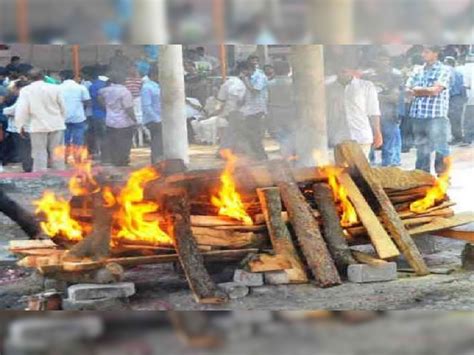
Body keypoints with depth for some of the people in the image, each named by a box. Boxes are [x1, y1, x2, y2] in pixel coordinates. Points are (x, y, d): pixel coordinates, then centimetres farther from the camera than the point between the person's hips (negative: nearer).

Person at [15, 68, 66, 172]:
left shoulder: (26, 90, -5)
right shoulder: (55, 88, -1)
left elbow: (21, 109, -8)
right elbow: (62, 107, 5)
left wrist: (20, 125, 1)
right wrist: (62, 120, 19)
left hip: (38, 126, -2)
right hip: (56, 125, 2)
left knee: (39, 154, 3)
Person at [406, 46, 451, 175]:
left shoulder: (443, 70, -3)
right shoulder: (419, 71, 15)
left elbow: (435, 90, -13)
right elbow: (408, 90, 9)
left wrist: (417, 90, 0)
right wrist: (426, 91, -8)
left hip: (436, 116, -6)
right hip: (418, 116, 6)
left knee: (440, 149, -4)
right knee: (421, 150, 12)